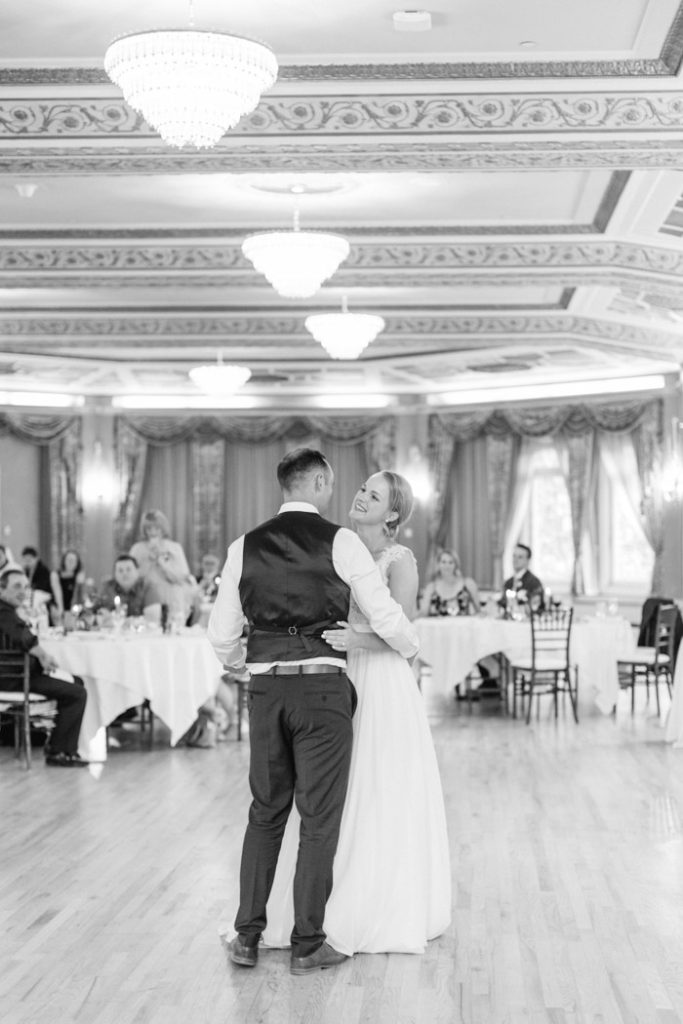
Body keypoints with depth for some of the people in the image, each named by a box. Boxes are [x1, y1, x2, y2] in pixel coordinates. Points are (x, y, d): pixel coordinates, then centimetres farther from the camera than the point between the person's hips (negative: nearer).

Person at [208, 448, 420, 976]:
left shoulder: (246, 546, 6)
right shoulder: (340, 541, -5)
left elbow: (222, 633, 8)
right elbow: (385, 616, -5)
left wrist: (238, 661, 31)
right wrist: (413, 650, 15)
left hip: (267, 687, 4)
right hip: (323, 685, -4)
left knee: (266, 812, 15)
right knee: (319, 817, 4)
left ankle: (248, 935, 15)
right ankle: (307, 944, 8)